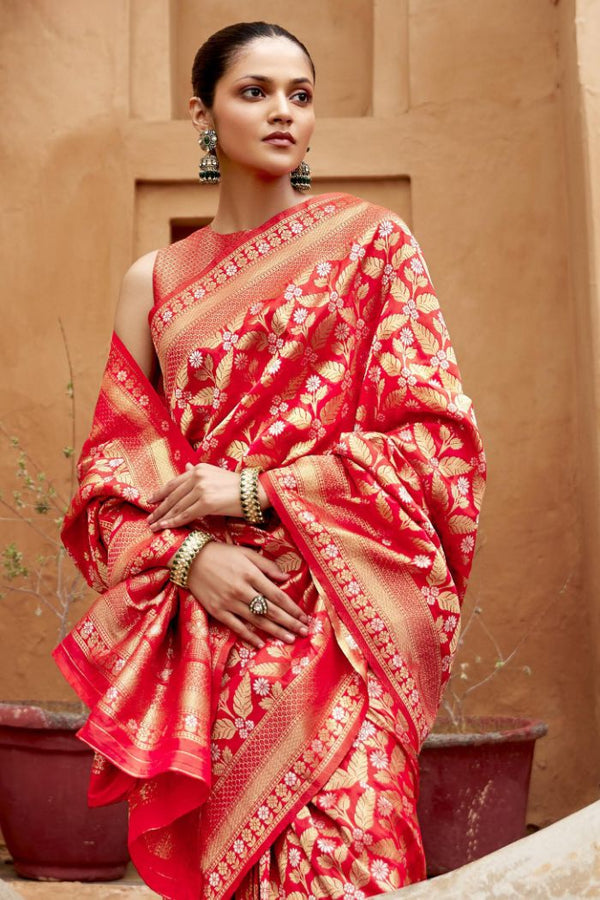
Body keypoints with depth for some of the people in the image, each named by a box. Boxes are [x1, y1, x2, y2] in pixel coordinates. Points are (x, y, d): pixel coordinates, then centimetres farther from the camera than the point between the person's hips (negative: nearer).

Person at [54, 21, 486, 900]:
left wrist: (255, 492, -9)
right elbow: (112, 459, 11)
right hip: (194, 620, 3)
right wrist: (187, 555, -9)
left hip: (337, 618, -2)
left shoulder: (371, 242, 6)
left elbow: (432, 438, -1)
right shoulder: (155, 281, 13)